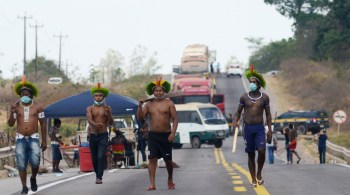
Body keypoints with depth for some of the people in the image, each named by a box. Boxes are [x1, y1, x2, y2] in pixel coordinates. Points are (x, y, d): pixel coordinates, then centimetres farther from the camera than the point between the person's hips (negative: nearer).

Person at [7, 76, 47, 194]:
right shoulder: (16, 107, 4)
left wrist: (44, 141, 3)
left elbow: (43, 124, 6)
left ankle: (33, 178, 14)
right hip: (20, 139, 1)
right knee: (21, 164, -1)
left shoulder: (37, 107, 2)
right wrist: (12, 113, -15)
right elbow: (10, 124, 4)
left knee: (35, 162, -15)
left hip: (33, 138, -1)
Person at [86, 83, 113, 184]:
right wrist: (96, 124, -34)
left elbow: (111, 123, 0)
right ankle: (98, 175, 26)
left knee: (101, 156, -16)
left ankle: (99, 177, -20)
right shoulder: (90, 109, 5)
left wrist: (109, 114, -19)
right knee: (94, 158, 7)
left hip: (103, 135, -2)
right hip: (93, 135, 2)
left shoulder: (107, 108, 4)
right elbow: (89, 120, -12)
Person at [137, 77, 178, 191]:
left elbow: (175, 119, -3)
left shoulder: (169, 104, 1)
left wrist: (173, 133, -14)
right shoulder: (149, 104, 8)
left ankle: (170, 180, 29)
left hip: (166, 135, -2)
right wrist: (140, 106, -11)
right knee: (152, 159, -6)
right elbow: (140, 117, 3)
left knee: (168, 160, 5)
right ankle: (152, 184, -7)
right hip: (153, 135, 2)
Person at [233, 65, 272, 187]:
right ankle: (253, 180, 9)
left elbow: (268, 114, 7)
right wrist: (236, 121, -11)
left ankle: (259, 174, 4)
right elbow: (238, 111, 9)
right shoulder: (244, 97, 3)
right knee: (251, 154, 4)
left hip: (260, 128, -1)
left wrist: (270, 129, 1)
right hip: (248, 128, 1)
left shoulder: (264, 98, 4)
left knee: (261, 150, -18)